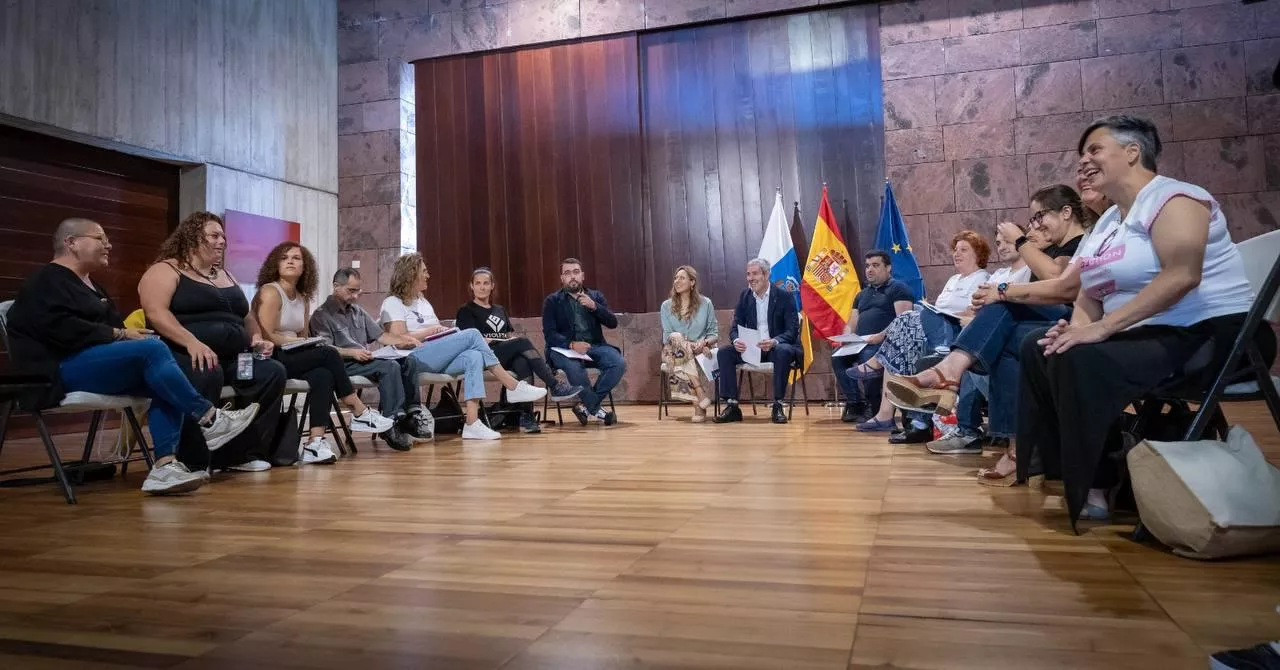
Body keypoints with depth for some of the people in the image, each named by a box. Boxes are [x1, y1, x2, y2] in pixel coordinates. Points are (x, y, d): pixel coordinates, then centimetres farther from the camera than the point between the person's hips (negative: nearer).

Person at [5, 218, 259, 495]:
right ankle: (209, 419, -26)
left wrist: (127, 334, -3)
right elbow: (60, 329, -20)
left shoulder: (90, 285, 26)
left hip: (93, 362, 9)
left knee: (164, 386, -16)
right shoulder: (47, 280, -3)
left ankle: (165, 465, -31)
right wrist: (119, 334, -16)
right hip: (59, 371, -9)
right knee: (152, 348, -30)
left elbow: (110, 325, 20)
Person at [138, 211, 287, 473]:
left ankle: (238, 452, -12)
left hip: (232, 359, 7)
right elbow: (156, 313, -15)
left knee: (273, 372, -18)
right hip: (183, 355, -7)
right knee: (208, 374, -39)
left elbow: (246, 317, 30)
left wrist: (257, 339, 8)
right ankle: (193, 461, -27)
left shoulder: (225, 275, 25)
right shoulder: (166, 270, 2)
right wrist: (192, 342, -30)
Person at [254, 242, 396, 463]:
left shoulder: (303, 298, 17)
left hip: (294, 358, 7)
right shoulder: (270, 292, -7)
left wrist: (309, 343, -9)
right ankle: (360, 413, -14)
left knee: (323, 375, -25)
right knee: (329, 354, -23)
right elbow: (267, 337, -15)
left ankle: (316, 442, -32)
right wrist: (299, 342, -14)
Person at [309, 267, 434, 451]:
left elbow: (380, 336, 21)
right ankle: (391, 424, -35)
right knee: (390, 366, -32)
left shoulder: (358, 311, 26)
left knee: (409, 360, -17)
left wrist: (404, 341, 3)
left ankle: (412, 412, -17)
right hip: (343, 365, -7)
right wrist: (352, 352, -25)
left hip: (365, 359, 7)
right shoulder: (322, 315, 3)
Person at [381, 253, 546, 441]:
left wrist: (442, 330, 2)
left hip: (438, 360, 8)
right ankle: (513, 387, -20)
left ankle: (472, 423, -37)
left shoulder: (423, 302, 27)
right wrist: (430, 331, -7)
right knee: (472, 334, -23)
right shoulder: (393, 303, 2)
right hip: (413, 360, -7)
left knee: (474, 357, -27)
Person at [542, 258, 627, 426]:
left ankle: (586, 405, -14)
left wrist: (594, 306, -12)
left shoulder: (596, 296, 15)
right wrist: (572, 344, -22)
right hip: (565, 348, -3)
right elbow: (549, 334, -4)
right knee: (573, 367, -37)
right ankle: (595, 409, -18)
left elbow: (612, 323, 5)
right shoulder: (552, 301, 7)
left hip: (594, 346, 3)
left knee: (619, 363, -26)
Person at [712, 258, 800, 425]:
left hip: (778, 346, -4)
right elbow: (735, 326, 4)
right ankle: (732, 406, -16)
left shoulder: (785, 296, -7)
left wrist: (774, 342, -33)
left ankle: (777, 406, -25)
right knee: (723, 352, -18)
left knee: (783, 352, -38)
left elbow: (793, 330, -13)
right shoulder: (744, 296, 6)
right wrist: (736, 340, -22)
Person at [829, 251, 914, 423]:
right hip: (860, 344, 6)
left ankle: (875, 407, -17)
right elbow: (851, 325, 24)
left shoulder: (898, 289, 5)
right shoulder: (862, 295, 28)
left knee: (868, 358, -36)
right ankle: (855, 403, -16)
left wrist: (881, 336, -25)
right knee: (837, 356, -22)